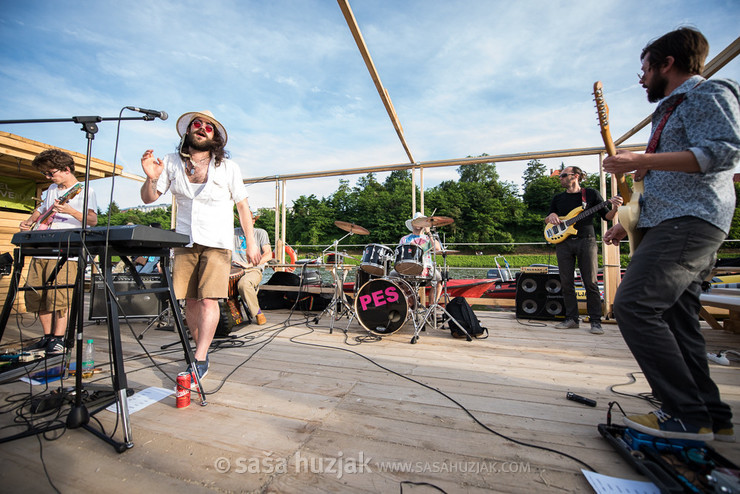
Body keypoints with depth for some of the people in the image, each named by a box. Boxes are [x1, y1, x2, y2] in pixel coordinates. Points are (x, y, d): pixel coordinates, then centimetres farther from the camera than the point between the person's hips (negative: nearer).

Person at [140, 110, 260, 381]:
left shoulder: (228, 168, -2)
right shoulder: (172, 163, 4)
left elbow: (242, 206, 1)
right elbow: (148, 198, 8)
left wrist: (251, 243, -3)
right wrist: (151, 178, -15)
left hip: (217, 243, -3)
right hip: (185, 241, 3)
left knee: (208, 300, -11)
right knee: (190, 300, 5)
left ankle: (199, 361, -4)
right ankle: (202, 350, 22)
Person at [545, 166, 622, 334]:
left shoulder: (591, 194, 7)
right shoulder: (558, 198, 16)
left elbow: (606, 216, 6)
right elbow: (547, 220, 19)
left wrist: (614, 207, -14)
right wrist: (551, 216, -3)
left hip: (586, 241, -3)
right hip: (563, 243, 3)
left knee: (590, 283, -4)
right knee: (566, 283, 3)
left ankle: (595, 321, 5)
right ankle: (572, 318, 13)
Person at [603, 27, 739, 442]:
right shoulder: (672, 109, 30)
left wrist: (642, 161, -21)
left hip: (689, 222, -11)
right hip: (676, 223, 11)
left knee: (634, 305, -21)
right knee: (676, 320, 8)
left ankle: (689, 415, -12)